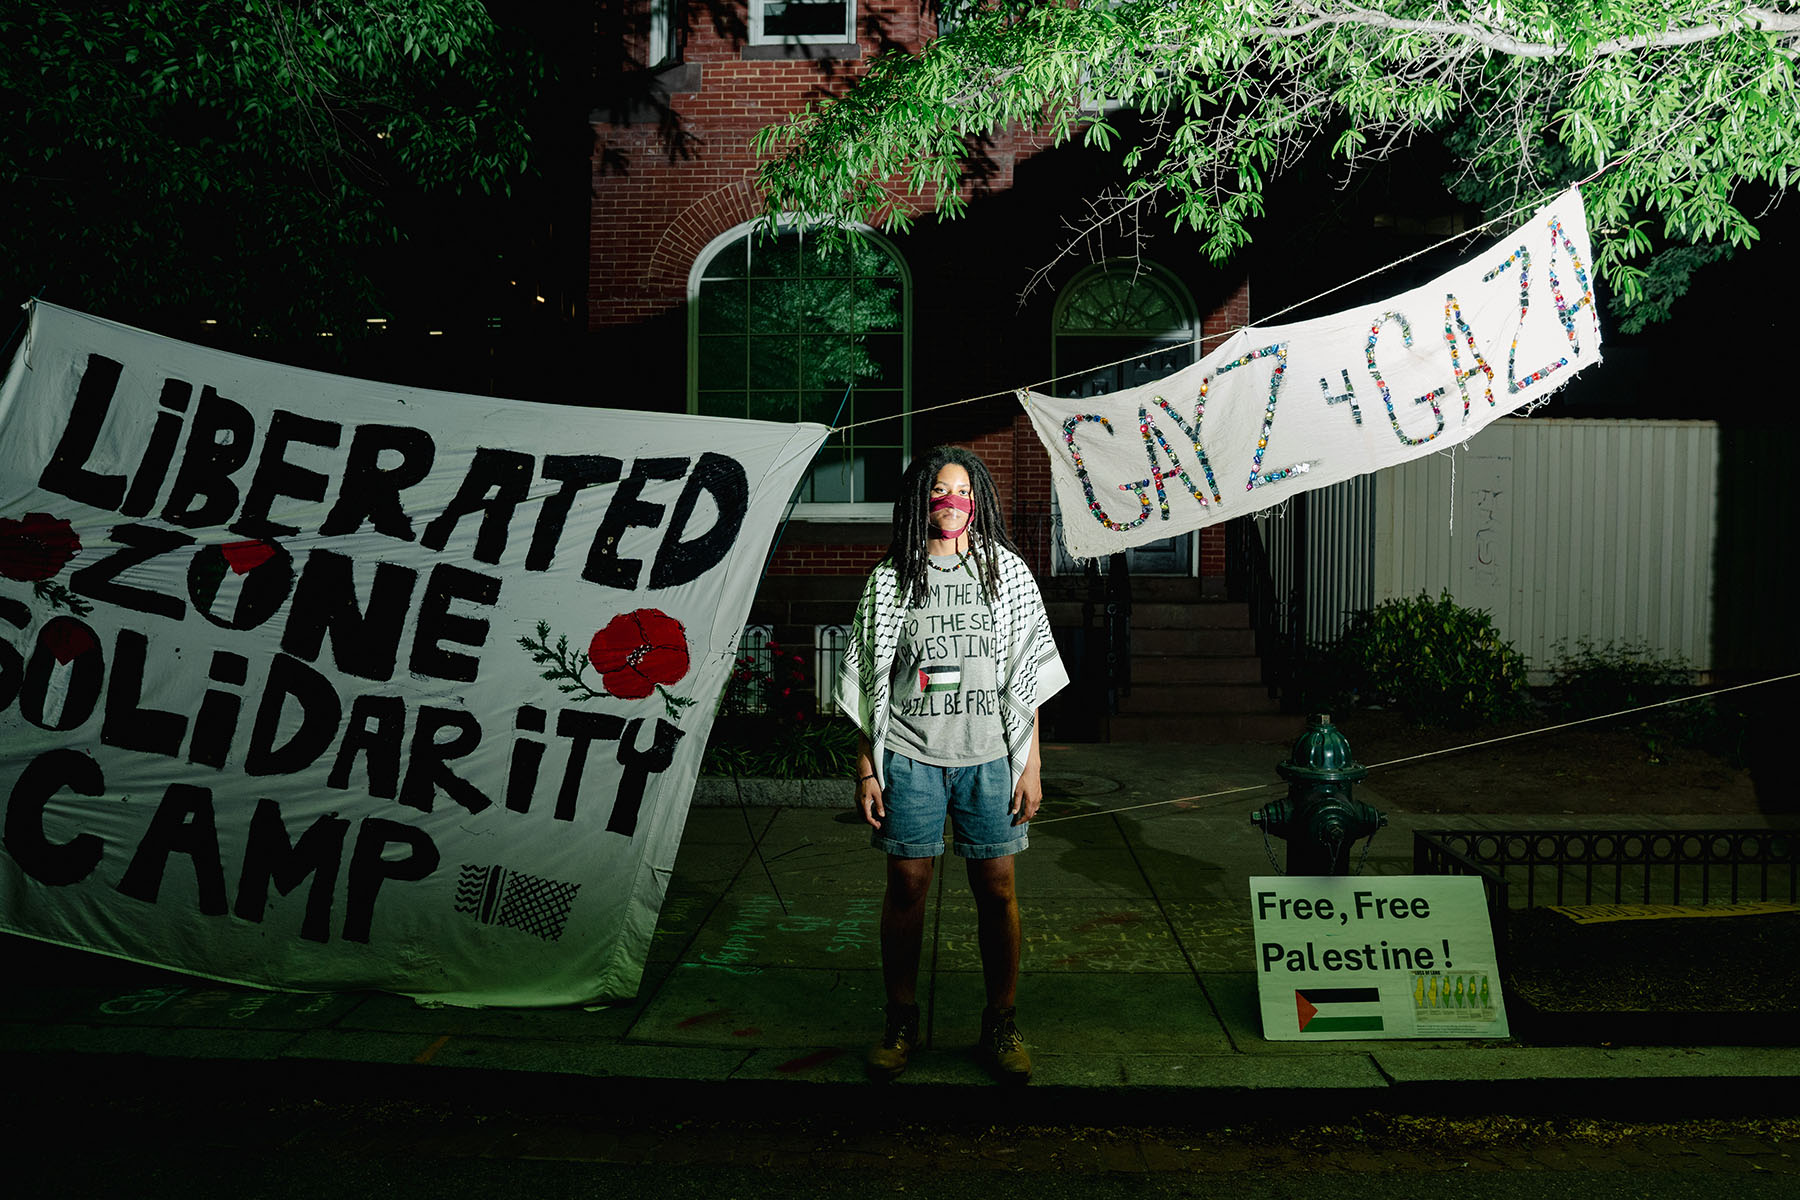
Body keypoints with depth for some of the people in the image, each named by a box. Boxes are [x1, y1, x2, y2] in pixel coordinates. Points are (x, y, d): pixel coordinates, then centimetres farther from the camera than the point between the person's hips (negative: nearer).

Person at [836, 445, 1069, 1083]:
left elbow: (1027, 678, 6)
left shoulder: (1007, 571, 6)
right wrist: (865, 768, 1)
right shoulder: (890, 578, 5)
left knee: (997, 888, 3)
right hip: (909, 756, 0)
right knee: (906, 886, 4)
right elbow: (871, 683, 6)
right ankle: (901, 1021, 21)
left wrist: (1031, 765, 2)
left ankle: (1001, 1024, 19)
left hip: (988, 757, 1)